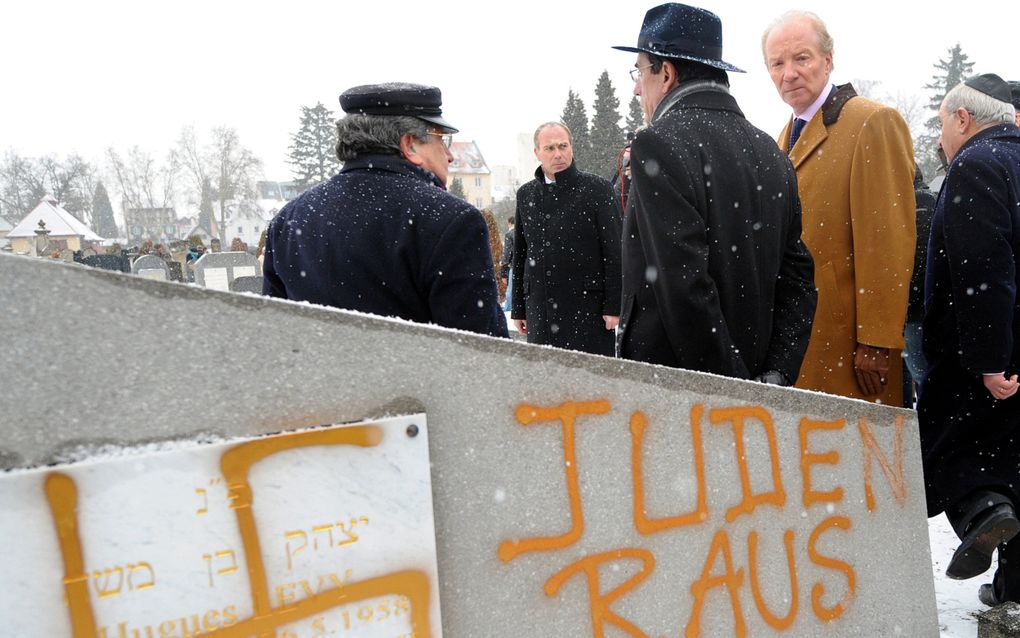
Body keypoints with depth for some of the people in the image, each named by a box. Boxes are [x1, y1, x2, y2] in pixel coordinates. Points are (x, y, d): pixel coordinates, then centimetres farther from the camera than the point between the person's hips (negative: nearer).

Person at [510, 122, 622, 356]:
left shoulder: (597, 188, -1)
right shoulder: (525, 194, 12)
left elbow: (614, 251, -3)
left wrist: (614, 307, -9)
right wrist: (518, 308, 13)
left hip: (587, 305, -4)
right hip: (539, 308, 4)